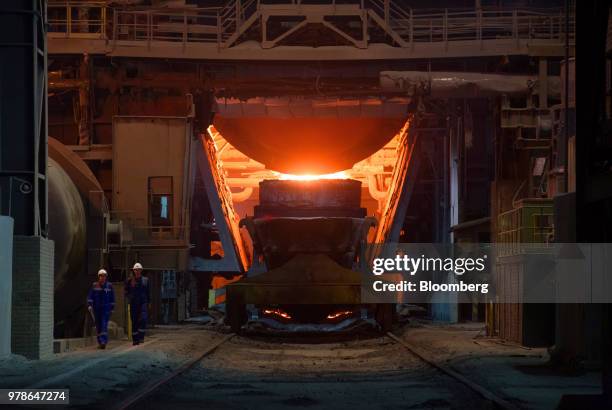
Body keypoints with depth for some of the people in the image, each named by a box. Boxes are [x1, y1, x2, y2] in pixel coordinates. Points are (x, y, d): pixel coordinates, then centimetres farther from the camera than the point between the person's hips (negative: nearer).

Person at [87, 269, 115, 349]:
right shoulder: (94, 285, 5)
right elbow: (90, 296, 3)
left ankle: (103, 342, -24)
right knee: (98, 325, 6)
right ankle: (99, 342, 15)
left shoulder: (109, 286, 4)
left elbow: (112, 298, 9)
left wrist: (112, 308, 7)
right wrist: (89, 305, -10)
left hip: (106, 309, -2)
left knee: (104, 325, -15)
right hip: (96, 309, 2)